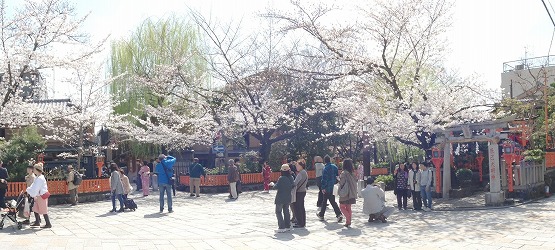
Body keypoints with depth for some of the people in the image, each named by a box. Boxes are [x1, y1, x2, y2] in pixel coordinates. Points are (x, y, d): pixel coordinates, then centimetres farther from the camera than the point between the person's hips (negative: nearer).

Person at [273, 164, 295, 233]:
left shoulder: (281, 178, -21)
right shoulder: (291, 178, -1)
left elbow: (276, 187, -17)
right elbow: (293, 186, 8)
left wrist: (273, 184, 2)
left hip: (280, 198, -7)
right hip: (288, 198, 7)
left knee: (278, 212, 3)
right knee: (286, 211, 17)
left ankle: (282, 227, -3)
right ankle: (287, 226, 20)